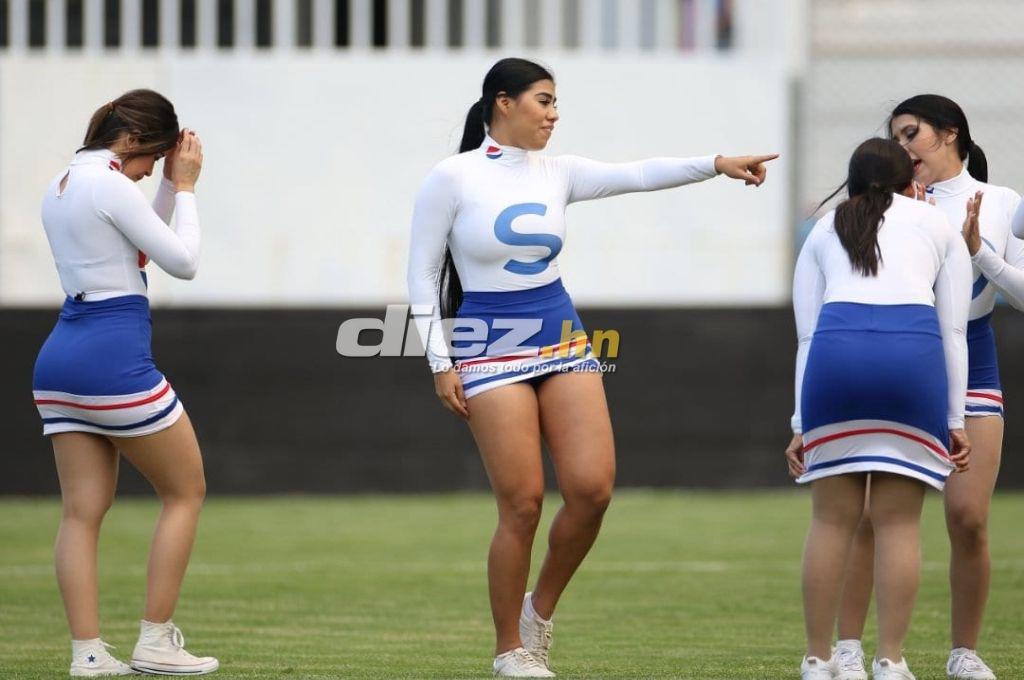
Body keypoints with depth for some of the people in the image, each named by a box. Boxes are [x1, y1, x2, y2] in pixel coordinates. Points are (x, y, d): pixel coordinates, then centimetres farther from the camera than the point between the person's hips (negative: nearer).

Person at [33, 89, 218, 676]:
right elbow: (183, 260, -7)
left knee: (83, 510, 5)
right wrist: (185, 186, 2)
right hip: (115, 358, -9)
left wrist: (171, 185, 18)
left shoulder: (62, 185, 15)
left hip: (60, 360, 9)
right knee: (187, 491, 5)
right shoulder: (110, 186, -13)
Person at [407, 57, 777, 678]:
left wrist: (716, 165, -17)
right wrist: (441, 364, -8)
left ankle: (542, 608, 16)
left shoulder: (556, 172, 7)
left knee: (593, 488, -7)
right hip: (491, 348, -5)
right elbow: (422, 274, -3)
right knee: (523, 504, -7)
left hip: (562, 341, 5)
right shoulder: (453, 178, -6)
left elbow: (637, 175, -3)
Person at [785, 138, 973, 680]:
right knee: (898, 522, 6)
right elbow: (953, 331, 18)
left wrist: (801, 424, 21)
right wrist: (954, 420, 20)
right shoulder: (938, 226, 25)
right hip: (914, 351, -1)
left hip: (835, 350, 1)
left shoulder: (824, 233, 28)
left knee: (832, 519, 9)